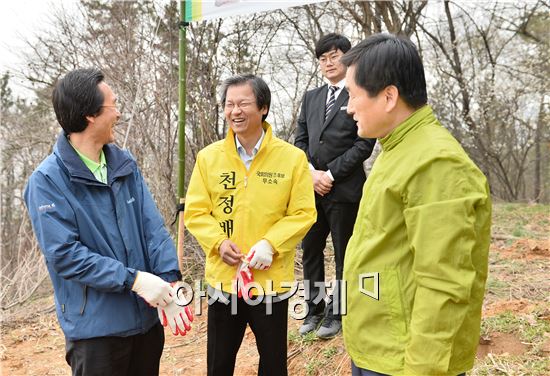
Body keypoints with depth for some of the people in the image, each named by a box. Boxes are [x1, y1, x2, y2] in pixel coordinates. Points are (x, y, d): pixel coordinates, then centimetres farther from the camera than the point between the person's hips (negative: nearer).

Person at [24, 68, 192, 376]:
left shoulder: (126, 165, 3)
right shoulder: (47, 181, -12)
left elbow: (153, 228, -2)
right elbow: (64, 253, -19)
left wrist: (168, 282, -15)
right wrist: (133, 279, -24)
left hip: (148, 316, 6)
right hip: (96, 326, -5)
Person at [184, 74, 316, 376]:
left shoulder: (292, 157, -7)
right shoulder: (208, 157, -1)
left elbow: (303, 213, -6)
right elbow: (195, 212, 2)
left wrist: (270, 244, -19)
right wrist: (218, 242, -15)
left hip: (272, 279, -1)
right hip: (223, 277, 2)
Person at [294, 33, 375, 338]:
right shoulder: (311, 98, 16)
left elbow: (364, 144, -10)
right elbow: (301, 140, 12)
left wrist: (331, 174, -13)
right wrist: (312, 173, -4)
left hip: (344, 188, -6)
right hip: (311, 186, 6)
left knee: (344, 255, 6)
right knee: (310, 251, 12)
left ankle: (336, 313, 20)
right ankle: (314, 309, 28)